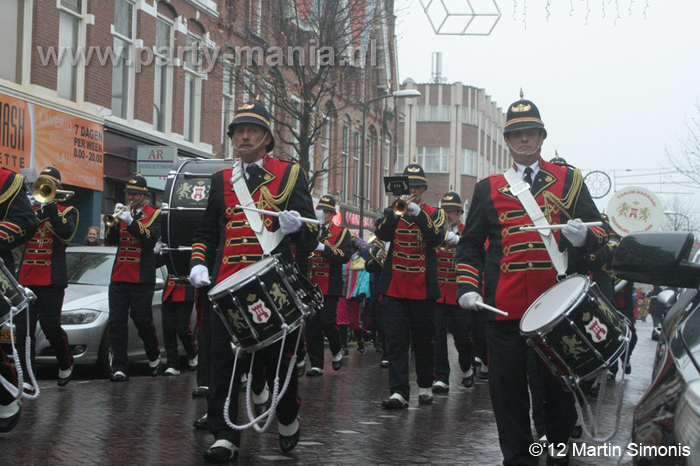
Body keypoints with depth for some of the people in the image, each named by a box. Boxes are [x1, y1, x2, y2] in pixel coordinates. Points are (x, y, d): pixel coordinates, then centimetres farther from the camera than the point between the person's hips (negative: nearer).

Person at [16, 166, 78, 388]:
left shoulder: (67, 211, 7)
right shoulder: (30, 209, 16)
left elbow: (66, 233, -15)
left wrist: (50, 206, -18)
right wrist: (35, 211, -13)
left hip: (52, 280, -3)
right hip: (26, 279, 3)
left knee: (51, 328, -3)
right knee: (24, 330, -3)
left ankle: (66, 366, 20)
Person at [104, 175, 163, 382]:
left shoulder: (153, 214, 3)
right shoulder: (123, 211, 15)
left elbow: (151, 239, -14)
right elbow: (109, 240, 5)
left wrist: (131, 221, -24)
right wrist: (115, 220, -12)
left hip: (142, 278, -4)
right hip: (119, 276, 4)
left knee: (142, 319, -4)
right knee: (116, 322, -3)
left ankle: (154, 357, 20)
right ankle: (119, 368, -1)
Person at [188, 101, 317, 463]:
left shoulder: (289, 174, 6)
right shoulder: (222, 180, 16)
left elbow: (311, 235, 1)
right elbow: (206, 232, 22)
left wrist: (295, 225, -21)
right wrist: (198, 264, 5)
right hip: (227, 285, 3)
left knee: (278, 355, 5)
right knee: (223, 360, -2)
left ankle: (287, 419, 31)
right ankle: (224, 436, 3)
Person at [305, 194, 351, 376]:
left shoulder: (341, 233, 6)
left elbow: (345, 256, -9)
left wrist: (323, 247, -19)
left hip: (330, 286, -3)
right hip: (310, 285, 3)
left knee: (327, 321, -10)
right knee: (311, 325, -1)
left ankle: (336, 351, 18)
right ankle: (316, 364, 4)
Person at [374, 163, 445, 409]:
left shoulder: (434, 213, 6)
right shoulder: (393, 211, 9)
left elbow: (436, 239, -12)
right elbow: (382, 234, -9)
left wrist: (418, 214, -21)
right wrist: (394, 213, -25)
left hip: (423, 289, 0)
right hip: (394, 287, 1)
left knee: (423, 340, 7)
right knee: (395, 340, -7)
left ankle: (425, 386, 23)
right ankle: (399, 391, -10)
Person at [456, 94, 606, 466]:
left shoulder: (569, 180, 11)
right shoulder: (488, 188, 12)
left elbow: (599, 231, 9)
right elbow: (470, 244, 12)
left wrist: (584, 236, -14)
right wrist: (467, 287, -1)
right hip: (505, 306, 1)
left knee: (560, 383, 5)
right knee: (508, 386, 2)